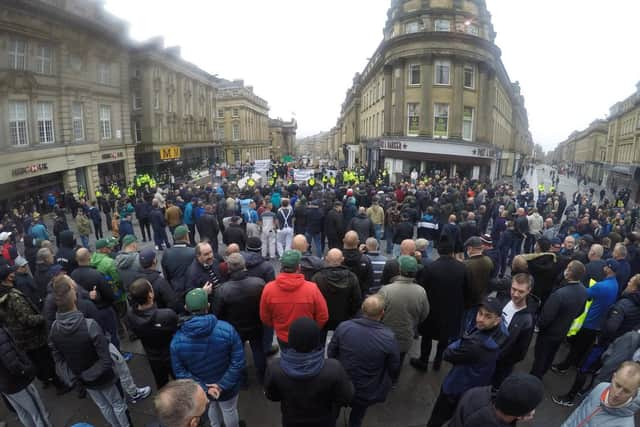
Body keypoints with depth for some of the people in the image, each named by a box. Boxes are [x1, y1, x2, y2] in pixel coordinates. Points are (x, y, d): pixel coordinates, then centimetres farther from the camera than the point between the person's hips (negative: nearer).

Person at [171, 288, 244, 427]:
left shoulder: (177, 339, -21)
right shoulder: (226, 329, -28)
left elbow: (180, 372, -15)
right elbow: (238, 362, -25)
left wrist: (203, 388, -13)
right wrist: (223, 385, -18)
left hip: (201, 389, 3)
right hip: (227, 387, -3)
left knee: (212, 407, 34)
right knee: (229, 411, 27)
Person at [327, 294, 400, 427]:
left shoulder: (343, 327, -24)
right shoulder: (389, 338, -28)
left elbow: (331, 353, -8)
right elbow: (394, 370, -12)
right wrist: (385, 384, 10)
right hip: (367, 392, 0)